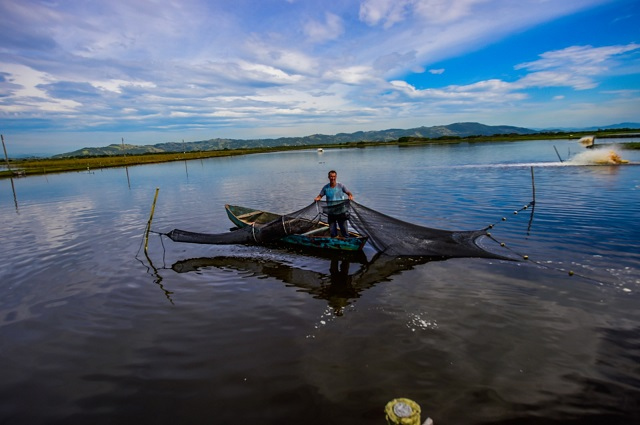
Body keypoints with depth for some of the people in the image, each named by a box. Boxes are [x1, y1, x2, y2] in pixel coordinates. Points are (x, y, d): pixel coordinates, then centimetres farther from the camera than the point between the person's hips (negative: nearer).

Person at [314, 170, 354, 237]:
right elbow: (320, 195, 8)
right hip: (331, 213, 2)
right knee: (332, 232, 10)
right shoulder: (325, 187, -1)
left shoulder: (341, 186, -5)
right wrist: (317, 198, -15)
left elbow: (349, 193, -2)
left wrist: (350, 196, -25)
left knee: (344, 230, 2)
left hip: (341, 212, -2)